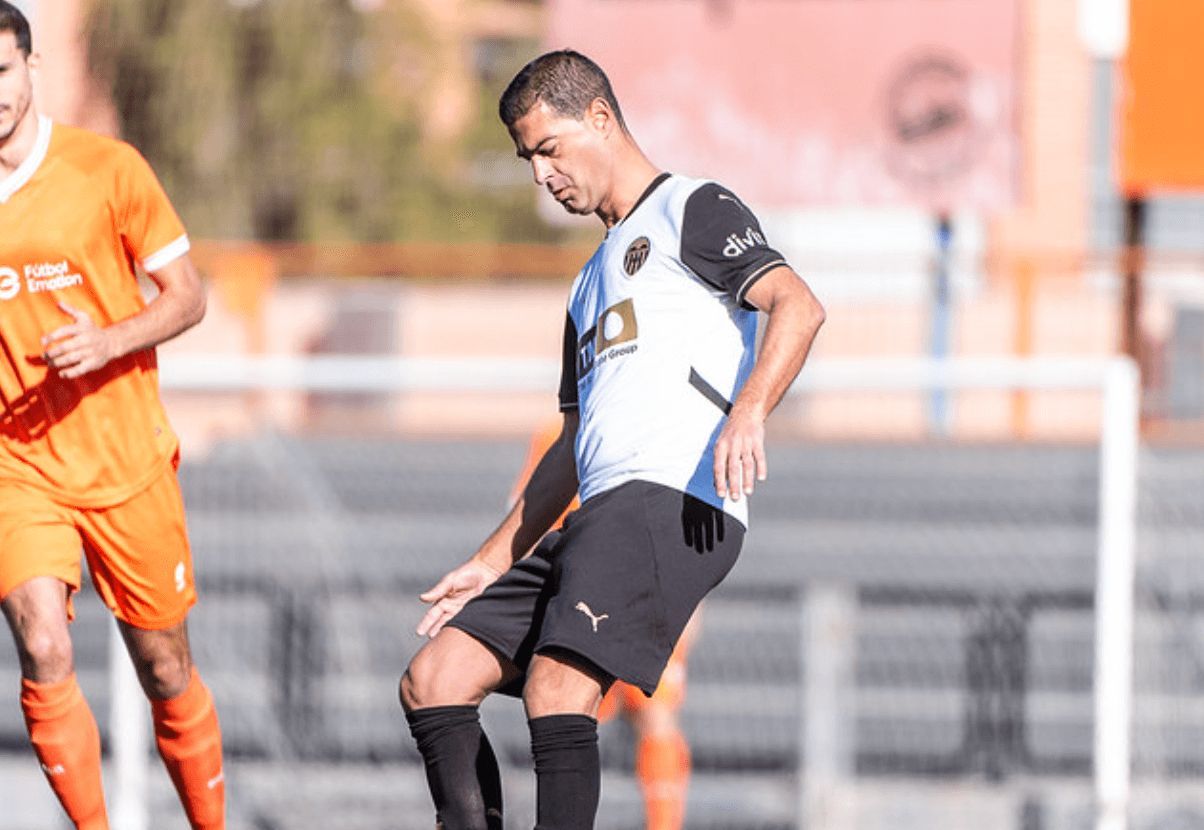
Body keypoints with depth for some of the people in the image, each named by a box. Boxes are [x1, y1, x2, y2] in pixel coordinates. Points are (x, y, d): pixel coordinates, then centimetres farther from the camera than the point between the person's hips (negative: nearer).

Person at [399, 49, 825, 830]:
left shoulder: (691, 209, 5)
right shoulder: (593, 283, 32)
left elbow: (799, 306, -12)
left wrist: (748, 411, -30)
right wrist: (493, 560, 30)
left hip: (673, 502, -10)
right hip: (601, 519, 10)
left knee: (557, 688, -27)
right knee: (432, 681, 3)